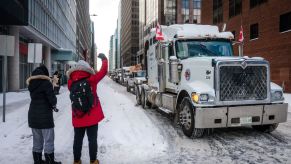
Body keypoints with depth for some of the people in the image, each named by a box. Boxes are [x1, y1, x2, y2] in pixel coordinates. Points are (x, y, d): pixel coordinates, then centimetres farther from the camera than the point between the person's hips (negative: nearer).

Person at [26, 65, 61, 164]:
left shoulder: (31, 84, 8)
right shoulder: (46, 83, -13)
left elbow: (35, 98, 12)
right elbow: (52, 99, -16)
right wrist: (53, 104, 5)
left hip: (33, 115, 7)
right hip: (44, 116, -7)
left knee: (37, 141, 16)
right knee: (49, 141, 3)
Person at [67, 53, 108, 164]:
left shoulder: (71, 83, -4)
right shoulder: (91, 80, -12)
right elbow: (103, 71, -8)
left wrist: (76, 71, 12)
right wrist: (104, 59, 6)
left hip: (77, 118, 3)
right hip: (92, 117, -3)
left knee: (78, 139, 15)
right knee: (92, 139, 9)